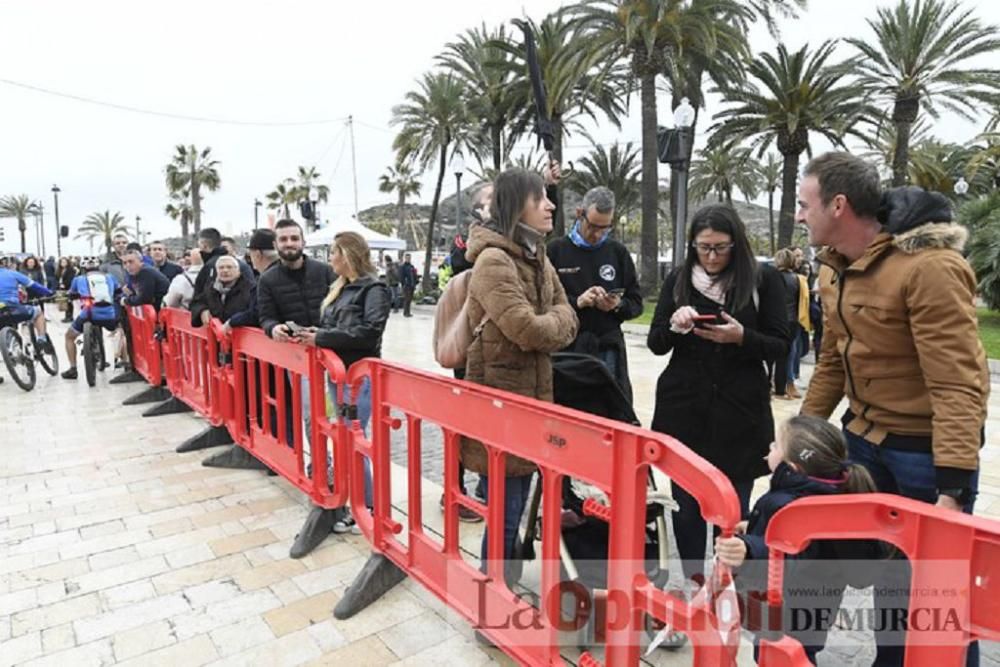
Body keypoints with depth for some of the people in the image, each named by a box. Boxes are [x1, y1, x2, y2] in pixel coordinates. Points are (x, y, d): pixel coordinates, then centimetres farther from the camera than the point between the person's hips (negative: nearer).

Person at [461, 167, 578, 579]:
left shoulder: (537, 257, 12)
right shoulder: (493, 260, -18)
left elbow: (567, 320, 9)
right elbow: (529, 330, -25)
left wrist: (546, 328, -11)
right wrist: (553, 323, -5)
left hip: (532, 393, 9)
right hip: (499, 399, -9)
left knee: (516, 504, 20)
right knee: (505, 511, 1)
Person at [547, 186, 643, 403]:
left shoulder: (618, 252, 12)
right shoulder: (556, 250, 2)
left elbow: (636, 302, 13)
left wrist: (618, 305, -8)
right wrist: (576, 302, -16)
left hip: (608, 350, 3)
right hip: (566, 349, -2)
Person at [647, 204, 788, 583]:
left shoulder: (763, 279, 0)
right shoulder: (678, 279, 5)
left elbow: (780, 347, 0)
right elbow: (655, 344, 6)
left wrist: (741, 337, -19)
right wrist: (675, 325, -16)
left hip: (740, 412, -1)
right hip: (684, 409, 2)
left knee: (733, 506, 4)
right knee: (686, 502, 7)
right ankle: (693, 583, 24)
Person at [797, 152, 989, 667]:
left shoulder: (929, 267, -23)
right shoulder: (834, 269, 2)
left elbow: (959, 383, -25)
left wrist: (952, 489, -28)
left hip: (927, 449, -7)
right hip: (864, 439, 7)